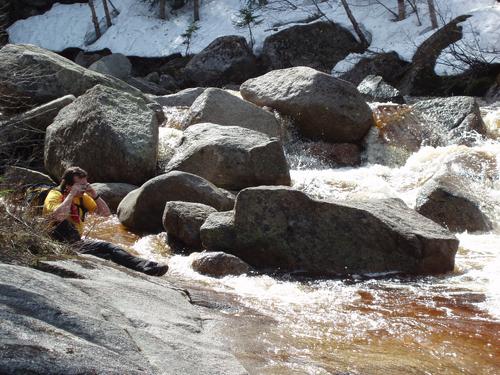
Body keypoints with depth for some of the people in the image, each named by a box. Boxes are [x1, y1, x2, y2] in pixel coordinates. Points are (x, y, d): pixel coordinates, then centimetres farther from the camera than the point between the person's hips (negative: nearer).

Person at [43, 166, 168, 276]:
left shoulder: (82, 197, 13)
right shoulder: (55, 195, -7)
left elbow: (106, 213, 11)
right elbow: (58, 215, -30)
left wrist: (94, 195, -1)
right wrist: (72, 194, -22)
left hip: (76, 242, 7)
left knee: (108, 248, -21)